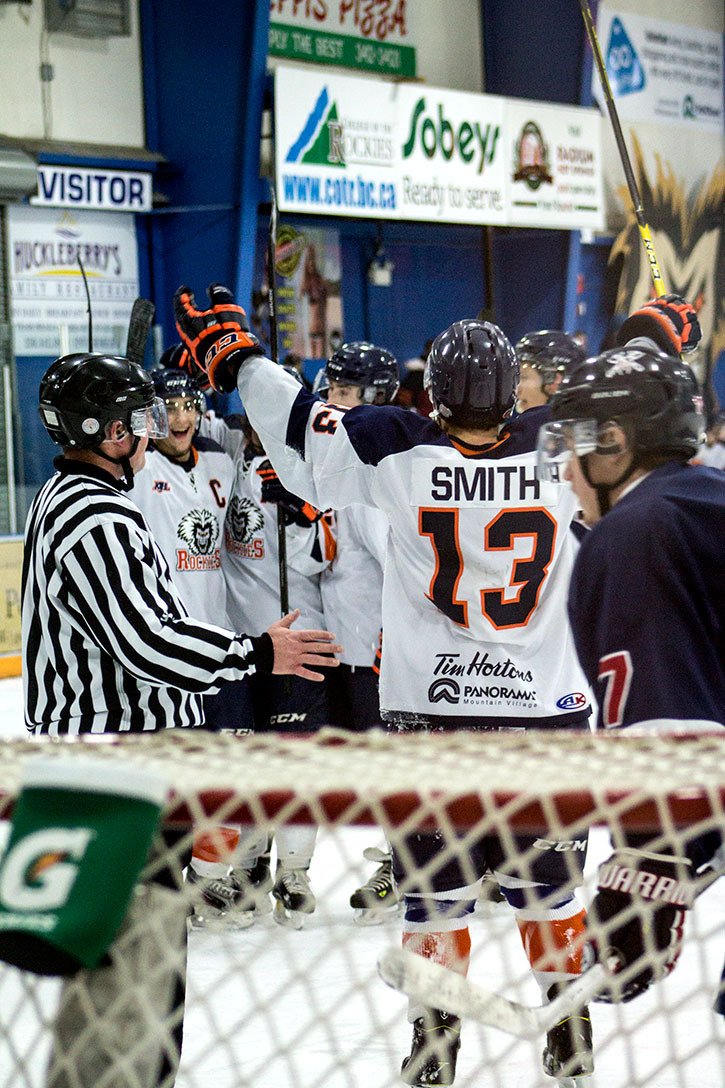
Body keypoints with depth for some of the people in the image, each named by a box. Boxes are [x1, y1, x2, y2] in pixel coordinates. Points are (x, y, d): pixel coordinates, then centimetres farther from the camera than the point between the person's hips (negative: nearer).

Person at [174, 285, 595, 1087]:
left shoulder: (396, 452, -11)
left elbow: (301, 430, -2)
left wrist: (231, 352, 12)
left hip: (429, 712, -1)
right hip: (546, 710, 2)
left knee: (436, 889, 10)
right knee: (548, 882, 16)